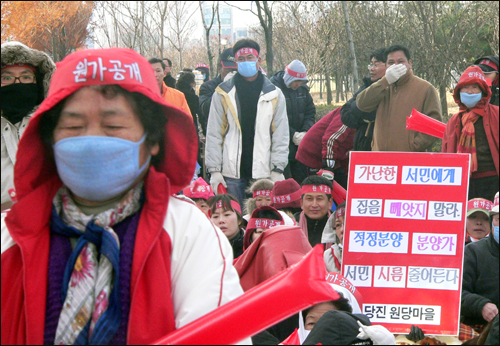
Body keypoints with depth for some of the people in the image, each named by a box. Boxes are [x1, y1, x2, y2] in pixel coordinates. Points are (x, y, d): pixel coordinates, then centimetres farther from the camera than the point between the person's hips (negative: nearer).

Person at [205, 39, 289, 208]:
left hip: (263, 171, 0)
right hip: (231, 172, 0)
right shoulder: (223, 94, 6)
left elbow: (281, 135, 6)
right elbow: (213, 135, 5)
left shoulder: (274, 94, 8)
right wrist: (214, 169, -3)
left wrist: (278, 168, -2)